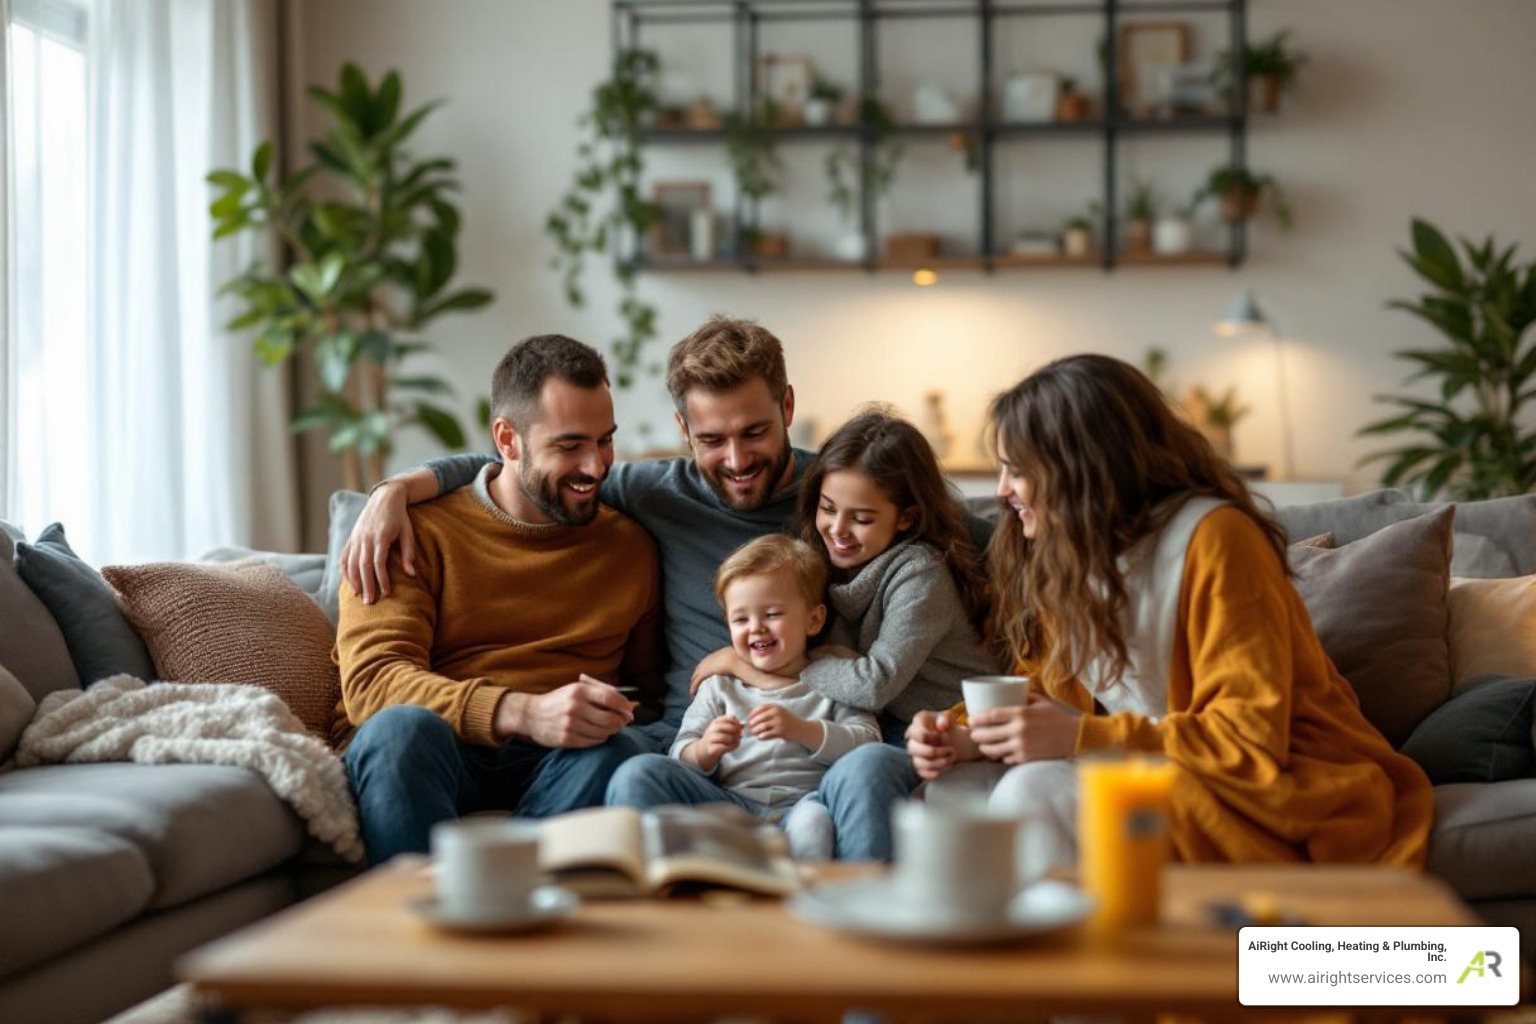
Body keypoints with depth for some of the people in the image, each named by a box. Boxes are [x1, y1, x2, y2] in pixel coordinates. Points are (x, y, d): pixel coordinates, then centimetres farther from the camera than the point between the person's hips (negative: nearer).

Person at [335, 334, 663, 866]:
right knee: (402, 726, -36)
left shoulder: (630, 546, 19)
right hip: (423, 760, -2)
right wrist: (526, 713, -25)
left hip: (558, 767, 2)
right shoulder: (420, 531, 6)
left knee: (614, 750, -33)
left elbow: (651, 687, 27)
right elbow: (370, 682, -9)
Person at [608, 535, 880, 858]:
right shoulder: (720, 686, 24)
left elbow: (868, 743, 3)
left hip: (800, 803, -3)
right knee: (639, 773, -20)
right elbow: (681, 756, 16)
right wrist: (705, 752, -9)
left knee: (816, 819, -41)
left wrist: (801, 730, -11)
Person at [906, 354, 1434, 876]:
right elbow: (1046, 697, 12)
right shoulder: (1065, 552, 7)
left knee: (1035, 793, -27)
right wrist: (973, 738, -10)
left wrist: (1081, 736, -27)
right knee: (959, 785, -10)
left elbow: (1250, 741, -21)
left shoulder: (1213, 538, -17)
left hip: (1274, 796, -7)